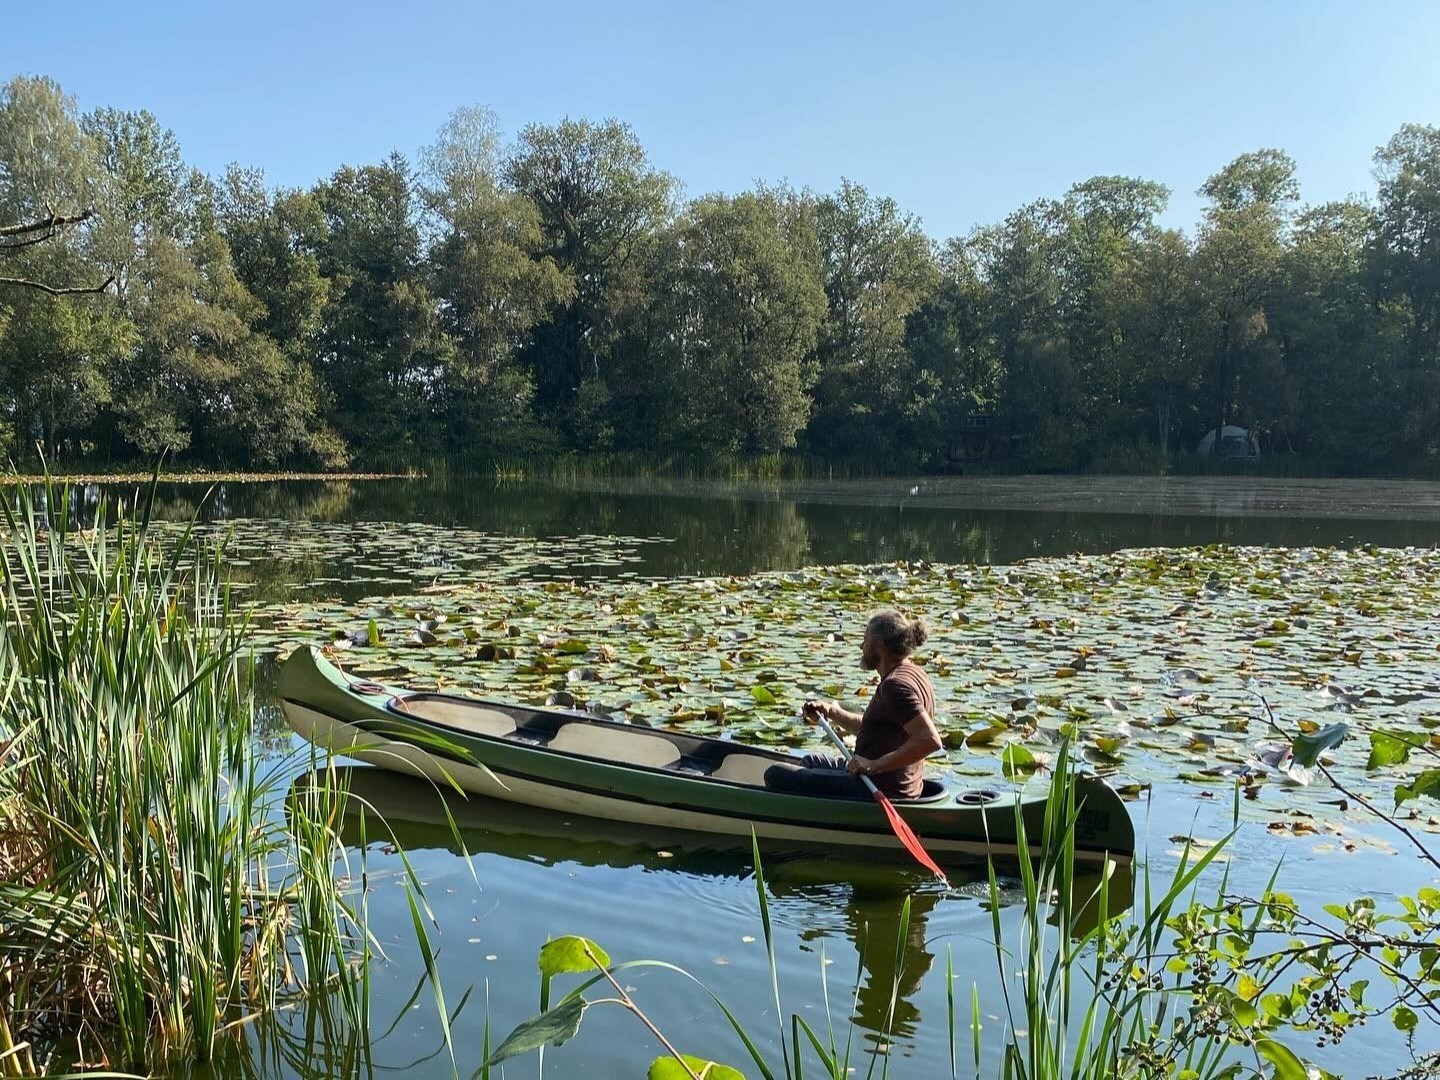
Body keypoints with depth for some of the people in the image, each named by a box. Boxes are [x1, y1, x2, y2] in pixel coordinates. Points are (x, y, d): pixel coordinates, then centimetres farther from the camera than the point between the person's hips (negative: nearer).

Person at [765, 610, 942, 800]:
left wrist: (875, 765, -30)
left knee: (775, 775, -10)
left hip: (880, 790, -11)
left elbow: (931, 740, -33)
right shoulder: (911, 672, 11)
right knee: (811, 761, 35)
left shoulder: (895, 684, -22)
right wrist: (833, 713, 15)